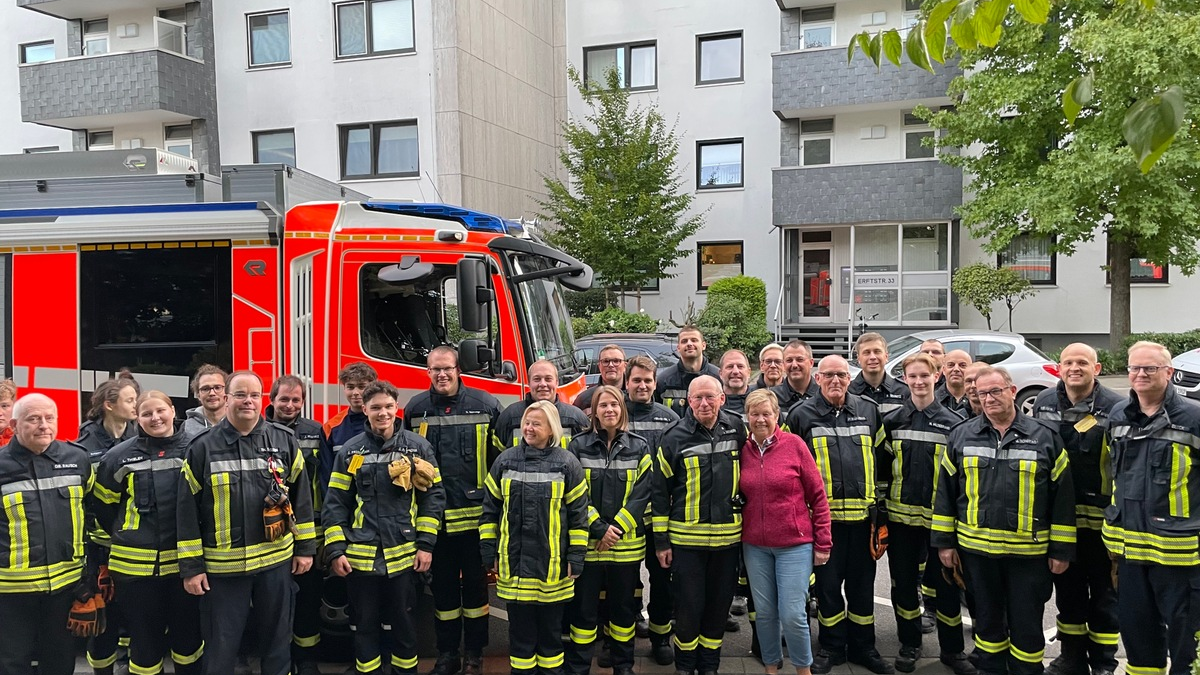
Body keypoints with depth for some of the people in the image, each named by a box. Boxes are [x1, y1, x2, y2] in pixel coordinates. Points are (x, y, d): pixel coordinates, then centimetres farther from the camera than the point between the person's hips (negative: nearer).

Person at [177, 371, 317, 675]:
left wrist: (305, 547, 4)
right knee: (220, 648, 11)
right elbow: (188, 510, -3)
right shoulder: (203, 447, -4)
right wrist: (190, 566, -4)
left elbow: (300, 495, 5)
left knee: (277, 641, 15)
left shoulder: (284, 440, 1)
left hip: (276, 561, 1)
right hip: (222, 566, -1)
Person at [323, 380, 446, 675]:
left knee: (403, 622, 11)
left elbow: (433, 496, 0)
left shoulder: (418, 447, 0)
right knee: (364, 625, 12)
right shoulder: (350, 451, 3)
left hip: (404, 555, -1)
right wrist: (335, 550, -3)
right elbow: (335, 504, 4)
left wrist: (425, 544, -5)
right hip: (360, 556, 1)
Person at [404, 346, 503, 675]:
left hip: (474, 513, -2)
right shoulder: (415, 408, 4)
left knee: (475, 583, 9)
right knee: (443, 585, 12)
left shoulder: (485, 404, -2)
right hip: (434, 515, 2)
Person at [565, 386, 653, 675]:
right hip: (587, 541, -1)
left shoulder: (639, 447, 3)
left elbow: (642, 493, -4)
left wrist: (617, 528, -13)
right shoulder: (578, 446, 0)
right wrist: (599, 529, -14)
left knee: (624, 606, 12)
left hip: (626, 542, 1)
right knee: (584, 607, 5)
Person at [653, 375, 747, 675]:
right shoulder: (674, 437, -7)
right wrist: (661, 540, -5)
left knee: (719, 605, 13)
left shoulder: (737, 428, 1)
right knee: (689, 606, 5)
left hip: (728, 537, 3)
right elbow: (660, 491, -4)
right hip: (686, 538, -3)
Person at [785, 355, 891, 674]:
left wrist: (880, 499, 15)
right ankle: (831, 647, 23)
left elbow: (883, 457, 16)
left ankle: (863, 646, 27)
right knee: (828, 583, 7)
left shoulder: (869, 411, 6)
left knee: (862, 583, 12)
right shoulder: (801, 415, -2)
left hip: (864, 514, 2)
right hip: (823, 515, -2)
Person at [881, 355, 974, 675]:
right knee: (904, 582, 10)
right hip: (901, 515, 2)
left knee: (944, 584, 6)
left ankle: (952, 649, 22)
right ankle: (909, 645, 25)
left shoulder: (952, 422, 0)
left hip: (939, 516, -1)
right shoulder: (892, 420, 4)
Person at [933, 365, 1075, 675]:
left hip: (1029, 552, -2)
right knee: (987, 621, 15)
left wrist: (1061, 550, -2)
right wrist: (944, 541, 2)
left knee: (1027, 625, 9)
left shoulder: (1046, 437, -3)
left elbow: (1062, 497, -1)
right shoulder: (961, 436, 2)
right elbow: (945, 491, 5)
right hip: (976, 548, 2)